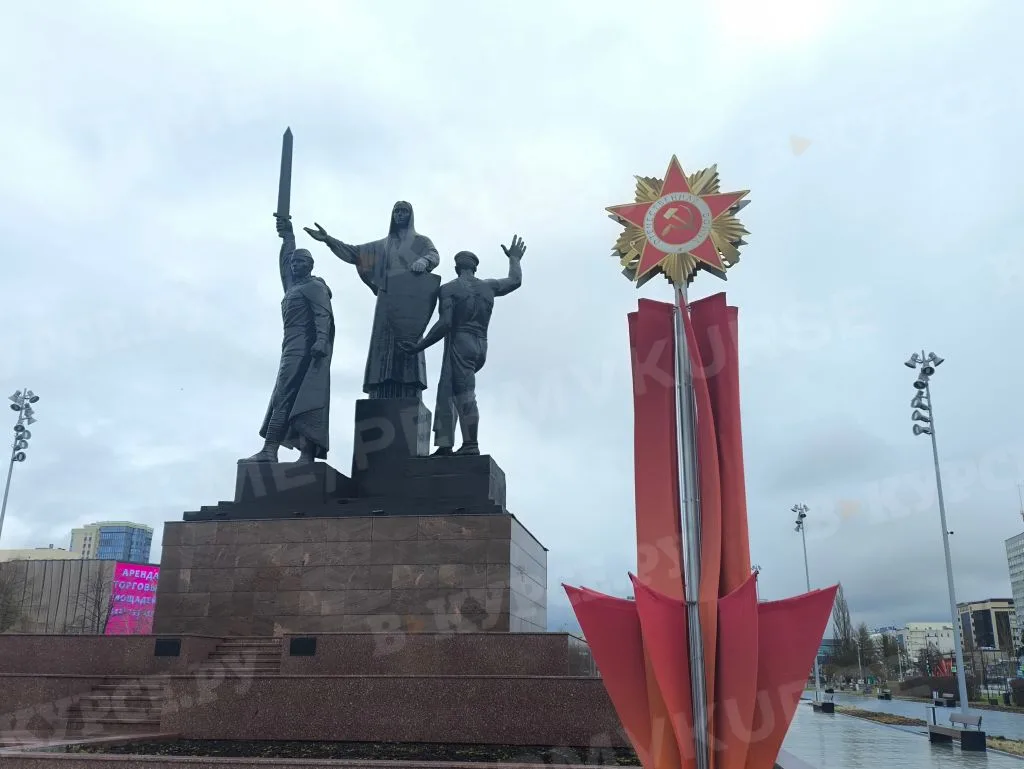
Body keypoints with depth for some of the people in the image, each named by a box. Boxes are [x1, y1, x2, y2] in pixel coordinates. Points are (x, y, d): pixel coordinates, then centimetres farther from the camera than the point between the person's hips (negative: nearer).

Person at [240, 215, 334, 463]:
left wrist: (321, 339, -28)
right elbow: (285, 261, 40)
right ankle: (307, 454, -12)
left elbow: (323, 314, -13)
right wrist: (287, 236, 40)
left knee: (285, 395, -19)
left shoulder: (314, 286, 1)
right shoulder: (293, 286, 25)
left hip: (304, 347, -9)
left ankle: (270, 450, -28)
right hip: (294, 348, 9)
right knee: (300, 399, -3)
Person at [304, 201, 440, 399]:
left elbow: (434, 255, -2)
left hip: (410, 300, -3)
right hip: (387, 300, 4)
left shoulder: (421, 241, 17)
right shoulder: (382, 245, 27)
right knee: (384, 347, -9)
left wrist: (423, 261, -26)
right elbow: (354, 253, 22)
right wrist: (328, 239, 9)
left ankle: (410, 405, -24)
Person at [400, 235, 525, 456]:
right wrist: (514, 259, 47)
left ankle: (471, 445, -15)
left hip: (460, 344, -6)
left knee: (465, 394, -10)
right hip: (481, 348, 6)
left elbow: (445, 324, -12)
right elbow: (515, 280, 31)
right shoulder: (488, 287, 14)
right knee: (446, 391, 12)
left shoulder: (449, 289, -1)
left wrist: (420, 346, -7)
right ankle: (444, 444, 4)